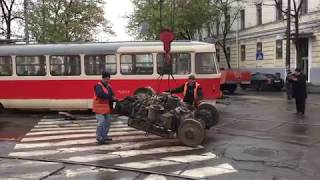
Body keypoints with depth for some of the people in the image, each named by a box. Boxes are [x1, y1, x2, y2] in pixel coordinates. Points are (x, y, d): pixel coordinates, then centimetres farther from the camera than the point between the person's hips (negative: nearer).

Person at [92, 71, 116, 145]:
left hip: (106, 107, 9)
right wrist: (111, 97, -30)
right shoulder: (98, 86, -13)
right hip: (99, 107, -8)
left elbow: (112, 95, 7)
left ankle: (104, 136, 28)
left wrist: (114, 99, -16)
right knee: (101, 122, -12)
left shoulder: (108, 86, 12)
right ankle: (99, 139, -3)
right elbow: (101, 94, -30)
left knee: (108, 121, 14)